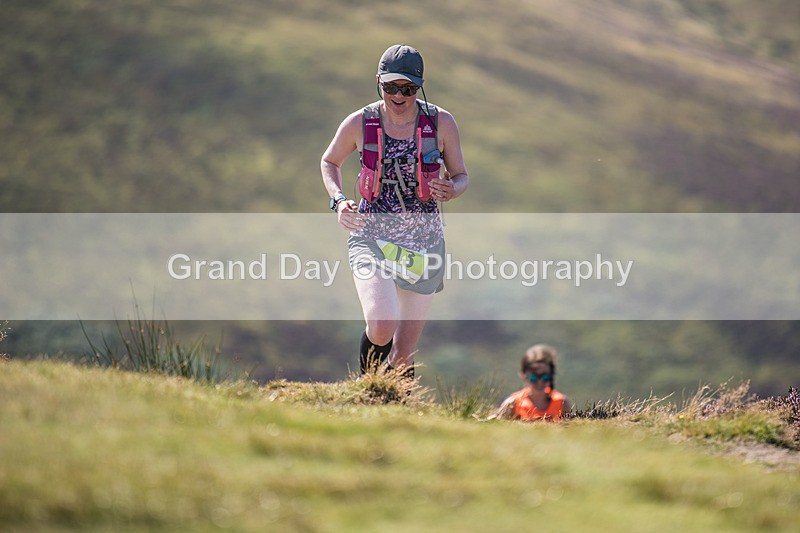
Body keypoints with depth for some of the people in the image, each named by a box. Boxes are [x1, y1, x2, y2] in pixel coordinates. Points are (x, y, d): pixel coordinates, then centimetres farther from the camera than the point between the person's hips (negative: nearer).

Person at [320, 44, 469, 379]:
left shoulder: (441, 123, -4)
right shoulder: (359, 124, -4)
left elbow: (461, 176, 9)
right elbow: (330, 162, 14)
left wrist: (451, 191, -16)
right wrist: (338, 200, -5)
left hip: (423, 240, 1)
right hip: (372, 235, -1)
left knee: (403, 356, 5)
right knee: (381, 327, -27)